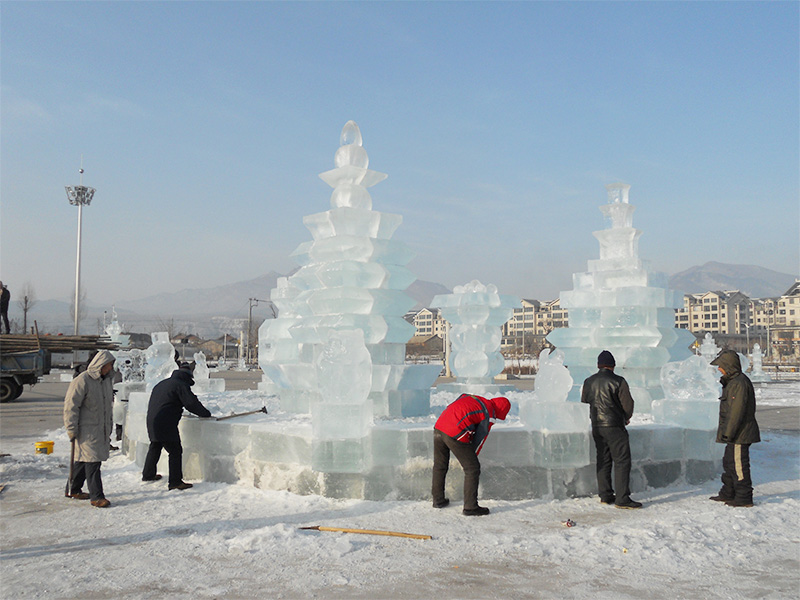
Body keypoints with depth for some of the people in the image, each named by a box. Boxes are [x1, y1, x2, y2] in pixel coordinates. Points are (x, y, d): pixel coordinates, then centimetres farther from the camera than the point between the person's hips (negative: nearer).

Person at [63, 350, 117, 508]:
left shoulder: (107, 380, 11)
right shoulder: (82, 381, -15)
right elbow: (71, 406, -14)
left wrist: (109, 427, 24)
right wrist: (72, 429, -15)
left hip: (101, 429, 8)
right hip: (86, 429, -8)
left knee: (83, 459, 17)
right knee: (92, 461, -8)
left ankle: (74, 490, 29)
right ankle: (96, 496, -6)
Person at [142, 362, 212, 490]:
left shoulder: (162, 384, 19)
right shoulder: (181, 385, -9)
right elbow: (192, 403, -14)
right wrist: (206, 414, -1)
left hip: (152, 421, 9)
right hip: (166, 425, -9)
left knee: (155, 447, 25)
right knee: (175, 451, -5)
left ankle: (148, 475, 39)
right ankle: (175, 482, -8)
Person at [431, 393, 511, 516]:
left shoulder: (470, 397, 23)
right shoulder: (489, 415, 3)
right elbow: (479, 439, 6)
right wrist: (472, 456, 21)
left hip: (438, 427, 8)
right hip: (455, 434, -8)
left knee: (440, 465, 23)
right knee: (472, 469, 5)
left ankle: (438, 500, 36)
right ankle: (470, 507, 7)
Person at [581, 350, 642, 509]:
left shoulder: (588, 382, 6)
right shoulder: (618, 381, -10)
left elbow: (584, 402, 15)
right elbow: (628, 404, -8)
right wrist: (626, 418, 11)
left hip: (596, 427, 6)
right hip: (614, 426, -6)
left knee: (603, 460, 14)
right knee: (622, 461, -3)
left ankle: (605, 495, 17)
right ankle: (622, 498, -7)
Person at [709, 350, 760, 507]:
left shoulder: (740, 383, -19)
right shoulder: (732, 382, 15)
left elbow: (737, 411, -23)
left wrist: (728, 433, -21)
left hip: (740, 434, -11)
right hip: (735, 435, 11)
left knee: (738, 465, -5)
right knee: (729, 462, 18)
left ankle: (744, 497, 3)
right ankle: (728, 493, 29)